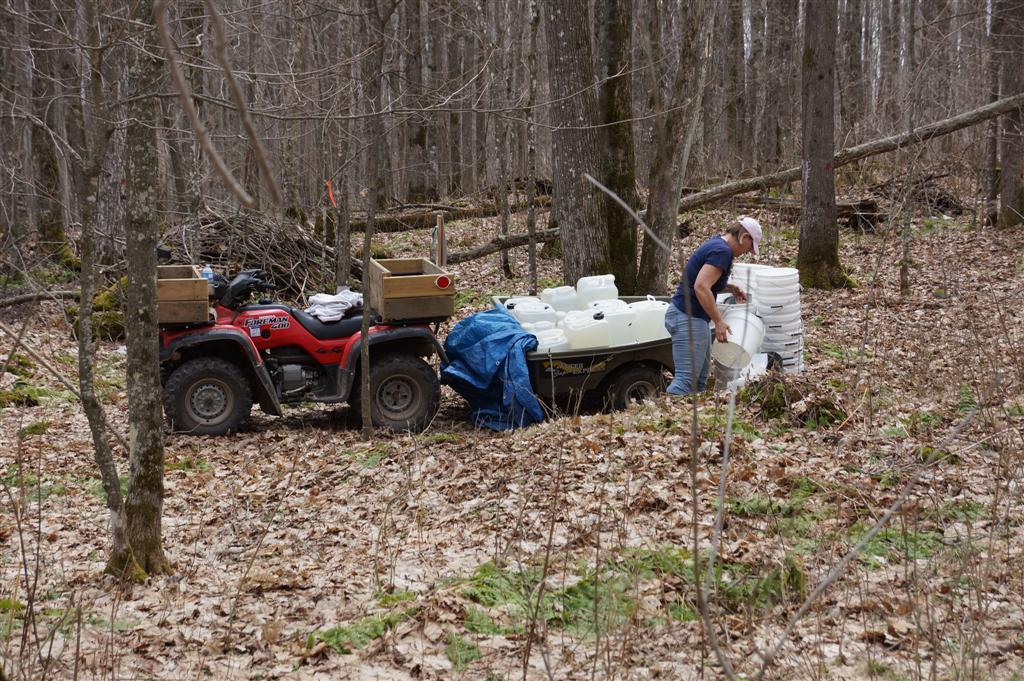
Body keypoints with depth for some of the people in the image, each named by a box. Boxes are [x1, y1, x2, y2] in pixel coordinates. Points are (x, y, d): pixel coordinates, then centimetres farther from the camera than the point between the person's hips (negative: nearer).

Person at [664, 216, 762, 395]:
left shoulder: (715, 244, 15)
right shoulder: (722, 251, -15)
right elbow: (701, 287, -25)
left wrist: (729, 288, 16)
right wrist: (719, 321, -21)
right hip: (688, 318, -11)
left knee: (700, 379, 13)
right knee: (686, 380, -15)